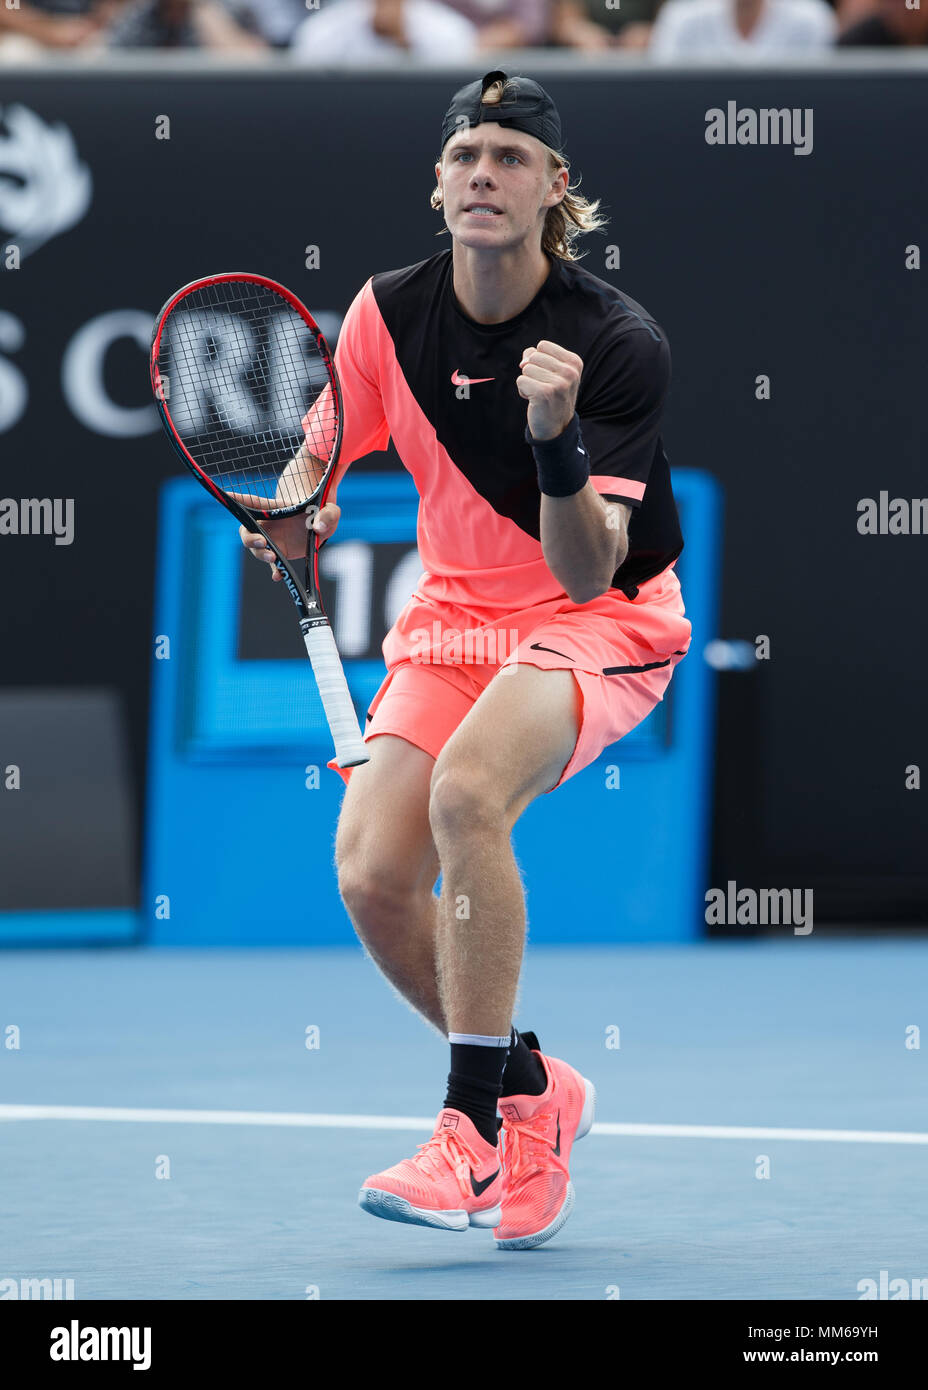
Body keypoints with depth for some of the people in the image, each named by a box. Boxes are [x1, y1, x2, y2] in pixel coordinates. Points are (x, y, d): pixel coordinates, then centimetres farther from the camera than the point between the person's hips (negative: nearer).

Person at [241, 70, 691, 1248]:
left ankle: (478, 1129, -25)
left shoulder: (620, 344, -21)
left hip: (603, 621, -5)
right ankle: (533, 1092, 12)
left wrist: (556, 443, -43)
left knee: (467, 790, -33)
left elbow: (588, 570, -26)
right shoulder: (388, 313, -8)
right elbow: (316, 462, 6)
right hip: (457, 611, 5)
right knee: (372, 874, -14)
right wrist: (296, 521, -17)